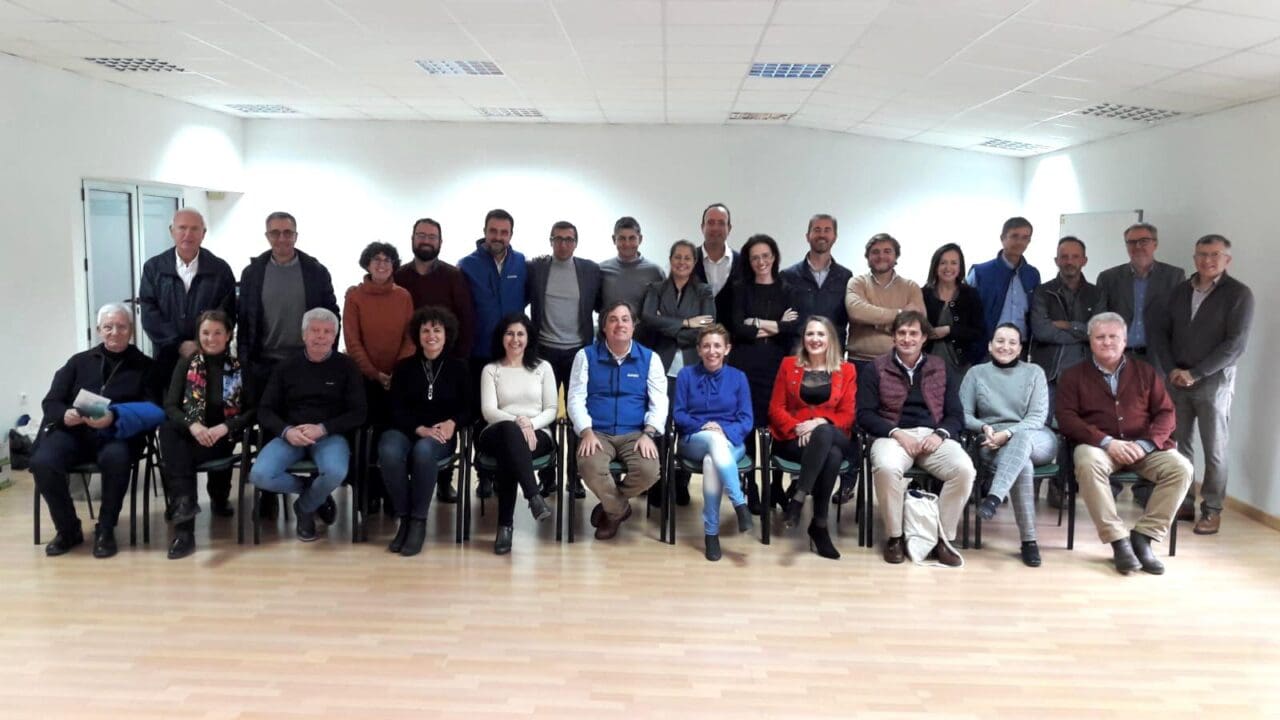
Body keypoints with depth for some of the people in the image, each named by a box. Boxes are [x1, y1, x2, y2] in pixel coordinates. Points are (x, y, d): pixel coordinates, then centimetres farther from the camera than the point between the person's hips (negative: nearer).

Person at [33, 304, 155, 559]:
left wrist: (114, 417, -20)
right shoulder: (79, 361, 20)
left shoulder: (144, 365, 12)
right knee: (42, 461, -27)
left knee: (115, 458, -37)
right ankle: (68, 530, -5)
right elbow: (50, 402, 13)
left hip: (118, 433, -3)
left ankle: (105, 530, -16)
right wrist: (64, 414, -13)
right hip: (73, 431, 3)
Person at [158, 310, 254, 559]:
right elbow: (170, 406, 1)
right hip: (190, 436, 1)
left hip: (223, 439, -1)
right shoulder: (186, 366, 12)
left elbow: (253, 411, 0)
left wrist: (224, 427, -18)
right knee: (167, 429, -33)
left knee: (177, 456, -30)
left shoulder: (241, 368, 7)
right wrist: (192, 425, -20)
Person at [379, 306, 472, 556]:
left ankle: (419, 522, -25)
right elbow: (396, 409, 4)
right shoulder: (404, 367, 13)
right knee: (389, 452, -35)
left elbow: (469, 409, 10)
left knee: (423, 451, -38)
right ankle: (404, 519, -19)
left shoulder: (458, 367, 12)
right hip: (405, 430, 1)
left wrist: (453, 422, -13)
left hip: (440, 434, -1)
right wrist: (420, 429, -14)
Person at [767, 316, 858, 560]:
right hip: (794, 439, -1)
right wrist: (797, 427, -14)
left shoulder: (846, 371, 10)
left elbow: (847, 415, 3)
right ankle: (820, 525, -28)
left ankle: (797, 498, -34)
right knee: (832, 456, -37)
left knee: (824, 433, -40)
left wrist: (819, 423, -17)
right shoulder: (789, 365, 12)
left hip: (831, 436, 1)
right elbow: (776, 408, 6)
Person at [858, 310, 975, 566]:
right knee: (886, 468, -37)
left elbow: (956, 415, 11)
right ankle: (894, 537, -14)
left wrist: (940, 434, -10)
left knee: (965, 470, -28)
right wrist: (896, 433, -14)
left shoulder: (940, 369, 16)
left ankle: (943, 538, -10)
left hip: (934, 435, 2)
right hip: (893, 435, -2)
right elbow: (864, 414, 0)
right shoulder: (876, 369, 8)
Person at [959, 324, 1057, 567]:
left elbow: (1037, 417, -1)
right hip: (993, 444, 0)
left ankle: (993, 497, -49)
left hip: (1036, 440, 0)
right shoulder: (976, 373, 12)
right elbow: (963, 414, 6)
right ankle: (1029, 540, -32)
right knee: (1023, 464, -35)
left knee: (1022, 438, -39)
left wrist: (1009, 433, -19)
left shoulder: (1034, 372, 10)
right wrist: (984, 427, -15)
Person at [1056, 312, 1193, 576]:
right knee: (1088, 464, -37)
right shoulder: (1073, 375, 9)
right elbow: (1067, 418, -4)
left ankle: (1143, 536, -18)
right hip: (1098, 445, -2)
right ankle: (1118, 540, -30)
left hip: (1143, 447, 3)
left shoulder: (1144, 371, 15)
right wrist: (1107, 442, -17)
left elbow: (1166, 413, 7)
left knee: (1180, 467, -25)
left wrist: (1145, 444, -12)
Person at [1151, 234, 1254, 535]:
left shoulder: (1239, 294, -5)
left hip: (1214, 381, -4)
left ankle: (1212, 509, 9)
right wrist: (1171, 369, -5)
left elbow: (1235, 344, -12)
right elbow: (1160, 329, 9)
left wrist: (1195, 373, -15)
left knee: (1214, 448, 1)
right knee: (1179, 443, 6)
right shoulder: (1180, 290, 9)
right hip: (1177, 379, 4)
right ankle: (1183, 501, 16)